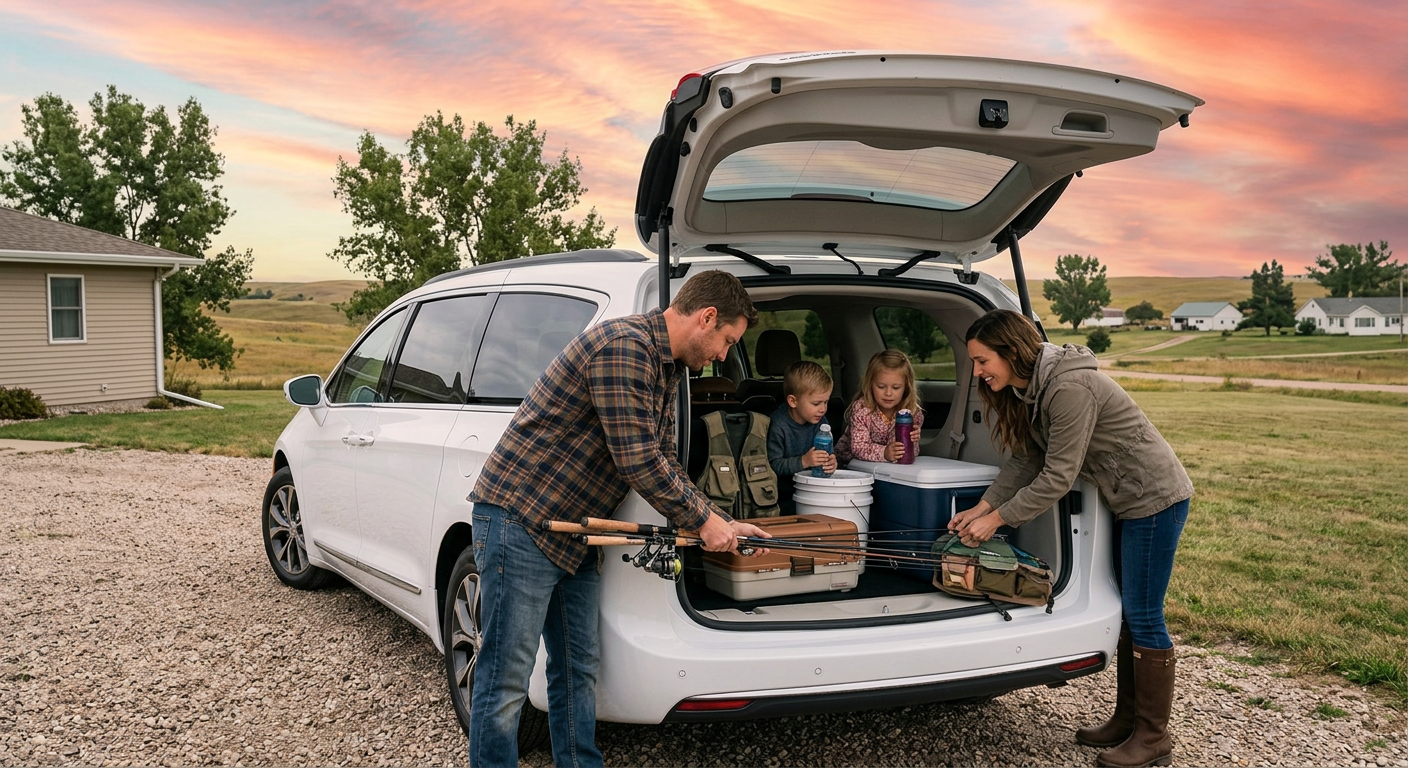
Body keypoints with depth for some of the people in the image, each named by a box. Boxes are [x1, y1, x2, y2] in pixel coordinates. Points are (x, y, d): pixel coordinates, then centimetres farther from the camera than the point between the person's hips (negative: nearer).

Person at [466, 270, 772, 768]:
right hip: (519, 519, -10)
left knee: (579, 668, 16)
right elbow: (639, 464, -23)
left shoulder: (667, 368, 14)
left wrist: (721, 524, 7)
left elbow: (664, 464, 16)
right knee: (506, 682, -3)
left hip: (572, 533, 10)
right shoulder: (624, 348, -21)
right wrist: (703, 520, -10)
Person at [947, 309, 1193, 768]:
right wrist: (980, 510, -3)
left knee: (1143, 617, -3)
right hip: (1128, 502, 10)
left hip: (1156, 498, -10)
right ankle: (1126, 720, 25)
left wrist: (996, 520, -20)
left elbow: (1058, 476, -26)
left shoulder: (1069, 388, -28)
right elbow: (1025, 461, 5)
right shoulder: (1030, 389, 3)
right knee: (1126, 612, 15)